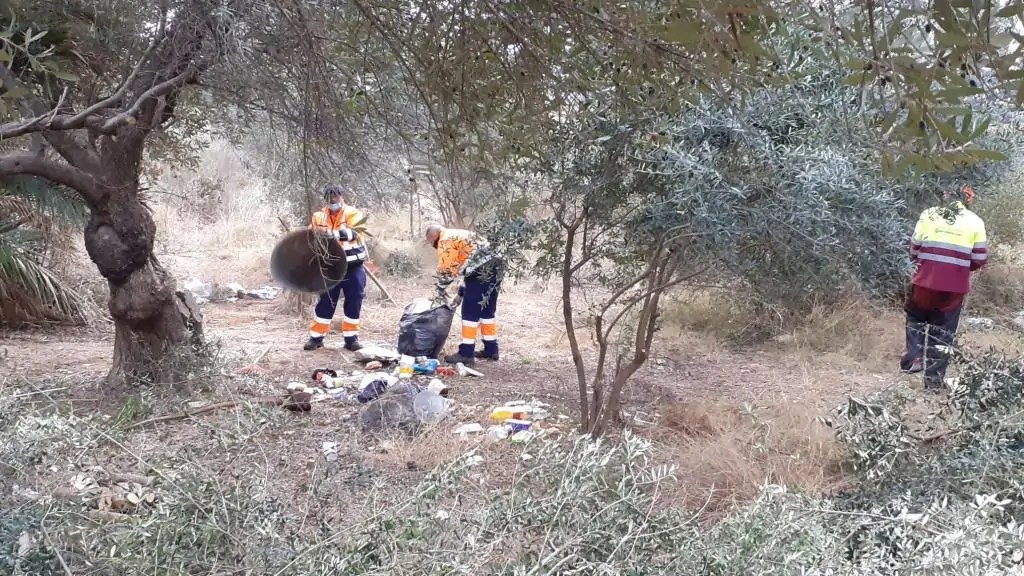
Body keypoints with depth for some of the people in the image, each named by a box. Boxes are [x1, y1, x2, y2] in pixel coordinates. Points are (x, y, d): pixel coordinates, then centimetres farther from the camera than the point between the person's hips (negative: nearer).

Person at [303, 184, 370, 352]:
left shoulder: (352, 214, -6)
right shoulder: (319, 216, 4)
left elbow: (353, 232, -25)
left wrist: (331, 234, -39)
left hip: (353, 267, -2)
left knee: (354, 303, 3)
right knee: (325, 303, 5)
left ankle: (351, 338, 14)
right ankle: (316, 337, 14)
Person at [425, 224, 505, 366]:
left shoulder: (446, 241, -1)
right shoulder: (460, 235, 29)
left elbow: (446, 270, -4)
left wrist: (441, 290, 10)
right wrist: (464, 285, 28)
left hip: (481, 273, -10)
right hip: (495, 269, 10)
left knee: (470, 313, -5)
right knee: (487, 312, 17)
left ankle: (466, 353, -4)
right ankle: (491, 350, 22)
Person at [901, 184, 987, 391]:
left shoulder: (928, 215, -1)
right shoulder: (975, 222, 0)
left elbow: (914, 250, 1)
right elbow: (980, 259, 1)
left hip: (925, 280, 0)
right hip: (955, 286, 0)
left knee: (916, 318, 25)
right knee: (943, 332, 11)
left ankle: (913, 359, 14)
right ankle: (934, 379, 14)